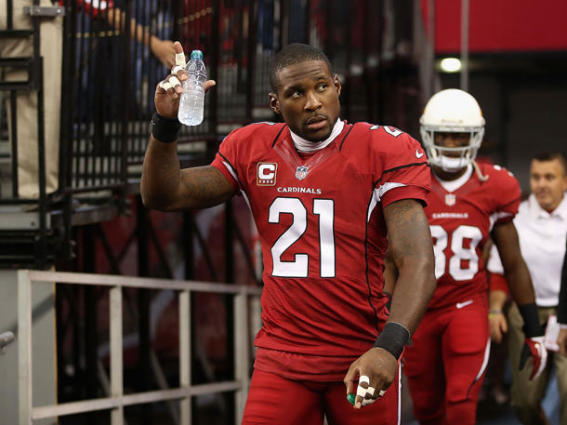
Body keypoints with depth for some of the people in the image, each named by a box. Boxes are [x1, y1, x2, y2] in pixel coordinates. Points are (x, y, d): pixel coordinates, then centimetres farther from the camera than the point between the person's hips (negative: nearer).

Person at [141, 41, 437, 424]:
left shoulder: (385, 152, -7)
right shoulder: (252, 150, 7)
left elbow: (418, 263, -16)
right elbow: (165, 197, 13)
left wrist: (388, 346, -31)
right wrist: (166, 123, -4)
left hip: (363, 359, -3)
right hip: (280, 360, 3)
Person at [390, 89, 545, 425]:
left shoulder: (494, 189, -3)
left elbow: (514, 264, 4)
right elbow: (391, 259, 0)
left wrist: (533, 330, 4)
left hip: (467, 307, -1)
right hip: (418, 309, 1)